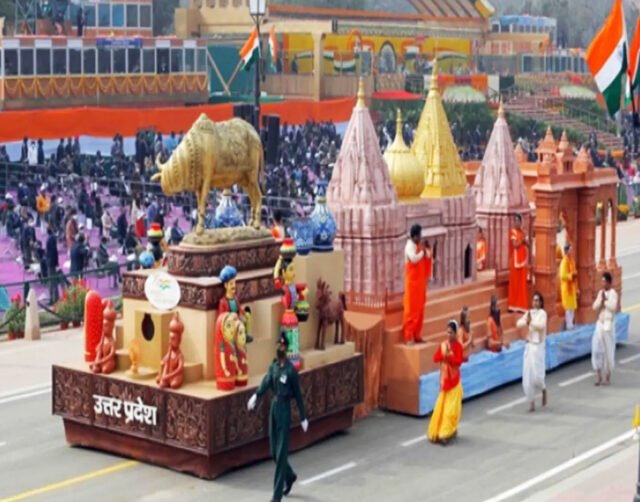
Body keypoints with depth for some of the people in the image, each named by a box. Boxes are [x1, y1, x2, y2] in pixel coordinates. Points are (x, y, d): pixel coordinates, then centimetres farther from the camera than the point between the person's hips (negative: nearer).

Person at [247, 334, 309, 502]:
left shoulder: (291, 370, -11)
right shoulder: (273, 366, 8)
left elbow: (298, 394, -6)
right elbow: (266, 382, -5)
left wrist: (303, 418, -3)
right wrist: (256, 396, -22)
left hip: (284, 409, -7)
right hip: (273, 408, 7)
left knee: (281, 453, -5)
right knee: (274, 452, 14)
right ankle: (290, 476, 40)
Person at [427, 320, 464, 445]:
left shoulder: (458, 346, -8)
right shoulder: (443, 345, 4)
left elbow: (459, 361, -17)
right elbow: (435, 358, -3)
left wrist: (449, 357, -29)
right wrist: (443, 356, -19)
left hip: (454, 380, -4)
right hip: (445, 379, 4)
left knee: (452, 407, -4)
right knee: (442, 406, 6)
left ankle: (448, 433, -2)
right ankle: (440, 431, 15)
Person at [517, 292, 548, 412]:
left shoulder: (542, 313, -8)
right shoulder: (528, 313, 7)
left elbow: (541, 326, -24)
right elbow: (518, 323, -4)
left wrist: (531, 322, -33)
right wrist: (526, 322, -22)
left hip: (538, 346, -5)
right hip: (529, 346, 5)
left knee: (537, 375, -9)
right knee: (527, 376, 1)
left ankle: (543, 390, 25)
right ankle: (531, 402, 11)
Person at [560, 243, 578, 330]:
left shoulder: (571, 260, 12)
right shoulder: (564, 261, -17)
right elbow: (562, 275, -21)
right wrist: (571, 275, -25)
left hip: (572, 286, 9)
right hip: (567, 287, -9)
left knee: (572, 306, 11)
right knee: (568, 306, -6)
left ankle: (570, 323, 18)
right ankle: (568, 324, -1)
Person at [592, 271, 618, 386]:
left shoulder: (613, 293, -9)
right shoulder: (600, 292, 11)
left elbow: (614, 307, -22)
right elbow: (595, 307, 5)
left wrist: (605, 301, -14)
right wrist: (601, 299, -10)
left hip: (609, 324, -6)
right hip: (599, 323, 6)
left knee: (608, 350, 1)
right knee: (597, 349, -1)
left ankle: (608, 376, 11)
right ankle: (598, 375, 3)